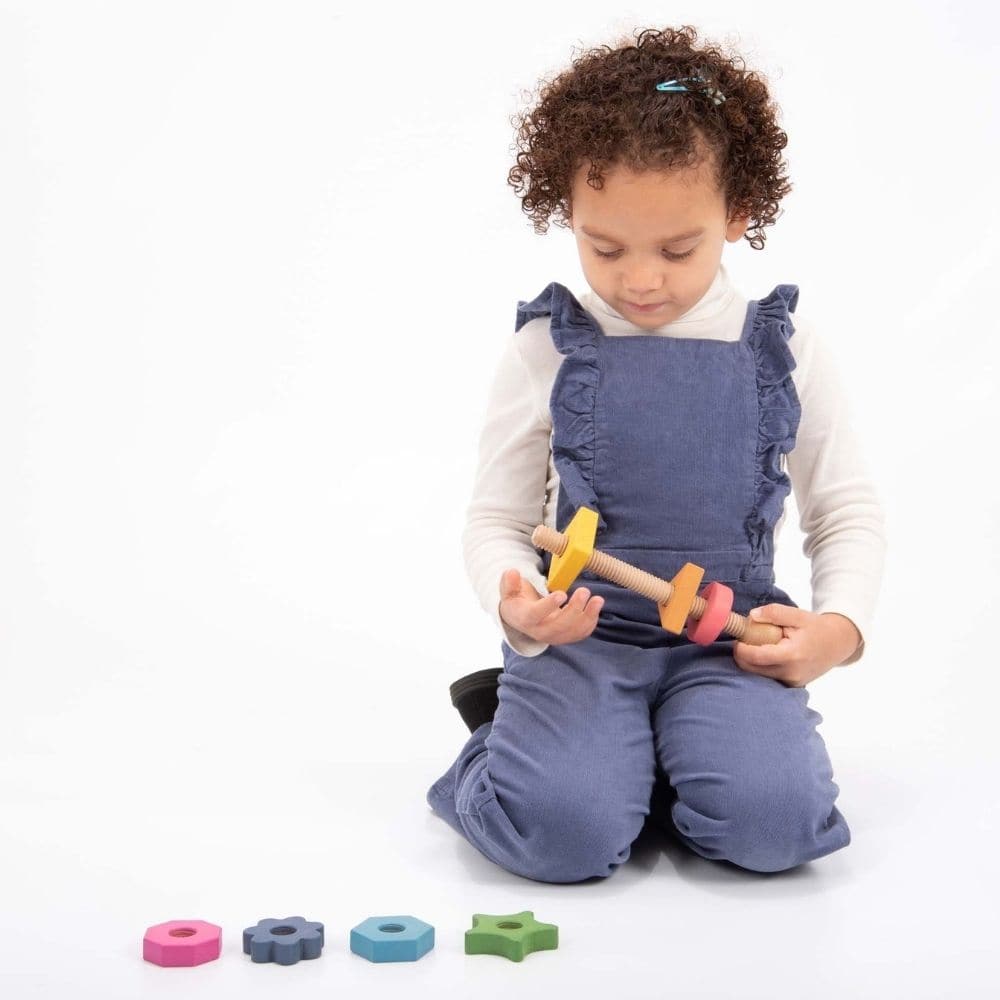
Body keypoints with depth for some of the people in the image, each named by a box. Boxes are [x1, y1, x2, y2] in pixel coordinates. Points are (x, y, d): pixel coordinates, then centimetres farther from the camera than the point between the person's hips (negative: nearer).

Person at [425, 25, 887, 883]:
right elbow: (496, 521, 3)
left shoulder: (782, 352, 3)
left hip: (731, 643, 2)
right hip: (576, 639, -1)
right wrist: (517, 609, -19)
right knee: (562, 832, -25)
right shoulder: (547, 351, -1)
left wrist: (840, 626, -8)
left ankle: (644, 757, 7)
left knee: (772, 823, -23)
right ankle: (515, 740, 8)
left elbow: (848, 512, 11)